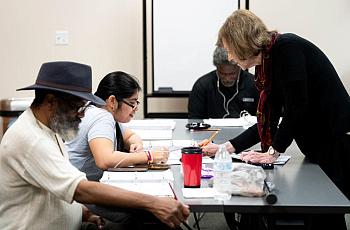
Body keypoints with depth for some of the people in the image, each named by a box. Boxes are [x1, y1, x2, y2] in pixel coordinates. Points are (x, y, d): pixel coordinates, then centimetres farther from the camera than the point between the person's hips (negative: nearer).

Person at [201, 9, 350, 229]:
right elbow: (268, 122, 14)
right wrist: (228, 147, 11)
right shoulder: (266, 66, 10)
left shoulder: (287, 47, -14)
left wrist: (274, 152, -12)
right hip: (318, 147, 8)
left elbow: (297, 107, -20)